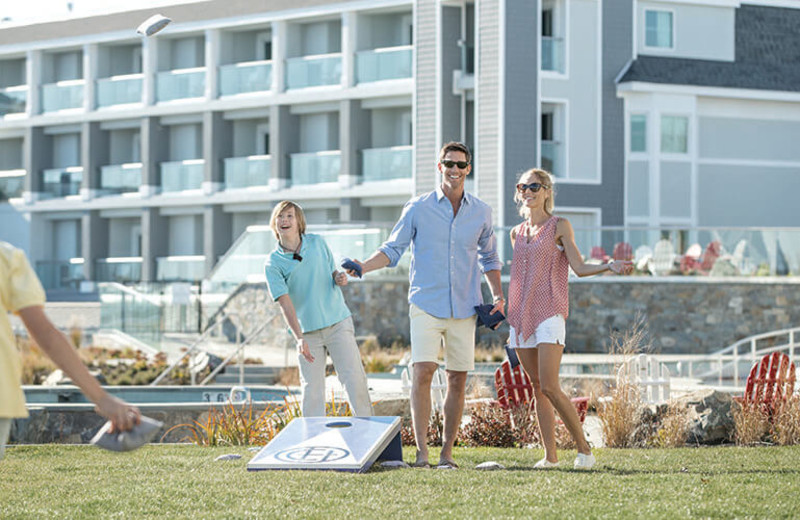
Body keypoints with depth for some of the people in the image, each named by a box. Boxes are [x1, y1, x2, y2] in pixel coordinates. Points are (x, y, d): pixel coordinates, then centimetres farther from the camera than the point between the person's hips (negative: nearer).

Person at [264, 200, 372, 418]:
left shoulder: (317, 243, 6)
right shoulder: (273, 264, -4)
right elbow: (285, 302, -13)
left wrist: (339, 278, -7)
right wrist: (299, 338, -24)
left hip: (338, 321, 2)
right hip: (307, 330, -2)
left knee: (354, 378, -5)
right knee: (312, 388, -3)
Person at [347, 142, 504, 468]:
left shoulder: (481, 212, 9)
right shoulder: (418, 208, 2)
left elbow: (488, 257, 21)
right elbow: (393, 249, 6)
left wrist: (498, 296, 10)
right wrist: (362, 267, -10)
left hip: (464, 308, 3)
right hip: (426, 305, -3)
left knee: (458, 380, 2)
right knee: (422, 372, -15)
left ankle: (447, 453, 10)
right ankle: (422, 451, -14)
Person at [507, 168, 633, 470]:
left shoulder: (559, 227, 1)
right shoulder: (517, 233, 16)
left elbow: (580, 268, -7)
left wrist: (610, 266, -23)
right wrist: (510, 319, 20)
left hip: (549, 314, -6)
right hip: (522, 316, 6)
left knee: (549, 387, -15)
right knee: (537, 388, 4)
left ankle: (584, 449, -6)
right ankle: (550, 455, 6)